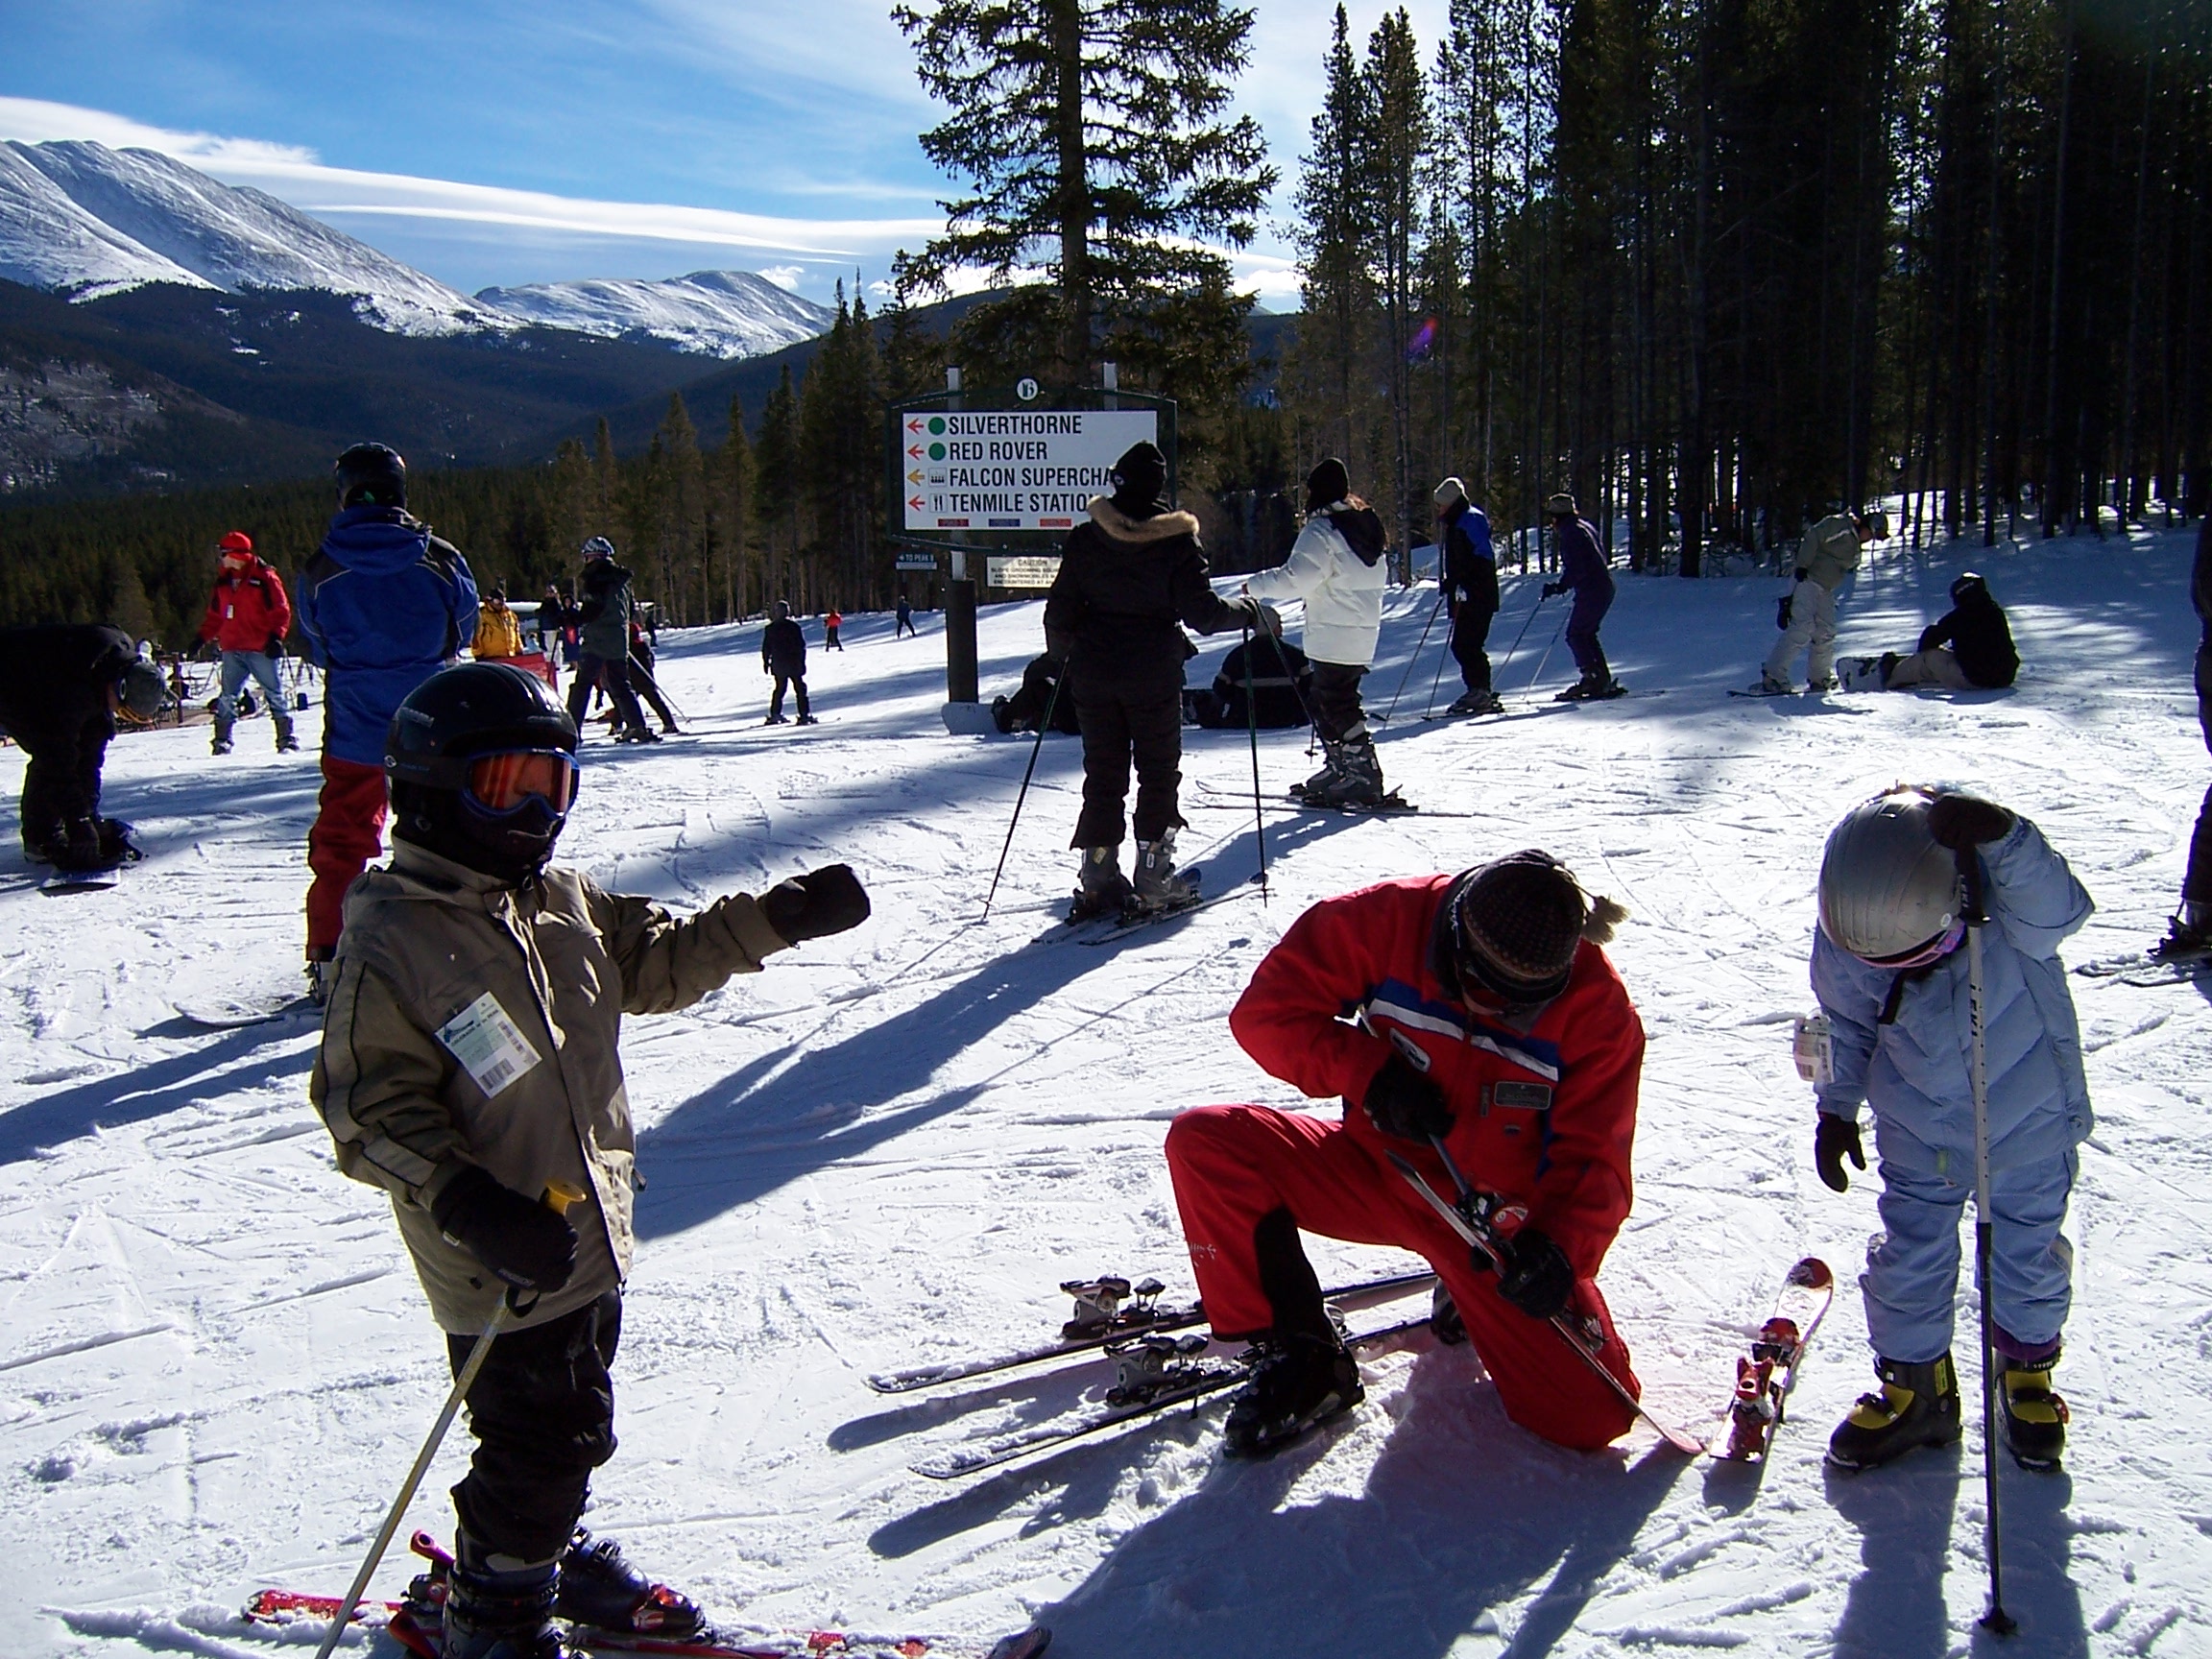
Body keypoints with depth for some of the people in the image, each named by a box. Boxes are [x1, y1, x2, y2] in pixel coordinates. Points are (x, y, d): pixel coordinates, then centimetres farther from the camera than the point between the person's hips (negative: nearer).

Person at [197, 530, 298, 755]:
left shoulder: (264, 577, -4)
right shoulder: (223, 581, 15)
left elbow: (281, 610, -6)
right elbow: (215, 615, 21)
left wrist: (276, 637, -16)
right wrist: (203, 637, 12)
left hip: (260, 649, -5)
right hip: (232, 650, 6)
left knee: (274, 693, -2)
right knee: (227, 696, 5)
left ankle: (287, 739, 1)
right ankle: (222, 741, 9)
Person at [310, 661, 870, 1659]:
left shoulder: (565, 902, 4)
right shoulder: (390, 942, -18)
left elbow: (658, 961, 18)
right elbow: (369, 1109, -18)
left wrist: (775, 920, 9)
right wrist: (468, 1203, -30)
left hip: (592, 1234, 8)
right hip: (500, 1267, -7)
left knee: (576, 1427, 22)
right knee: (537, 1443, 2)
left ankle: (546, 1549, 46)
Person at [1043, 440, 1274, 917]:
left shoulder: (1084, 539, 1)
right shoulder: (1177, 541, -8)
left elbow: (1061, 613, 4)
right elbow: (1203, 612, -11)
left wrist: (1058, 657, 22)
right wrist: (1250, 611, 5)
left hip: (1095, 673, 3)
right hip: (1154, 674, -3)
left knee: (1102, 773, 10)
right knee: (1159, 771, 8)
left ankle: (1099, 877, 8)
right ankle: (1154, 878, 7)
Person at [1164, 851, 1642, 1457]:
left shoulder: (1599, 1008, -17)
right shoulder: (1386, 920, -18)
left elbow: (1593, 1159, -13)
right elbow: (1267, 1010, -13)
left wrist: (1557, 1245, -33)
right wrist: (1371, 1071, -26)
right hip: (1376, 1172, 1)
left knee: (1592, 1414, -15)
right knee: (1203, 1142, -21)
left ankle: (1474, 1304, 18)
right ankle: (1301, 1355, -6)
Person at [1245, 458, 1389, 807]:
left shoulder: (1321, 531, -14)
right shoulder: (1365, 524, 14)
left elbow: (1296, 578, -20)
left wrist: (1256, 586, -7)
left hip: (1333, 637, -9)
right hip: (1363, 631, 9)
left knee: (1338, 706, -6)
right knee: (1324, 702, 18)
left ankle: (1364, 780, -8)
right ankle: (1338, 768, 24)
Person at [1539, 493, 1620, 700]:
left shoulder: (1570, 533, -13)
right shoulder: (1585, 526, 17)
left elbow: (1576, 568, -21)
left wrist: (1560, 587, -20)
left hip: (1591, 591, -10)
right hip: (1605, 588, 10)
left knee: (1575, 634, -5)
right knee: (1587, 634, 16)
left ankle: (1593, 678, -11)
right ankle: (1604, 681, 14)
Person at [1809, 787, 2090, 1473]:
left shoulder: (2001, 894, -29)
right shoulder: (1843, 935, -21)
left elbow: (2056, 911, -52)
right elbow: (1846, 1025, -3)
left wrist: (2004, 834, -66)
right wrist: (1836, 1110, 2)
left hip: (2029, 1126, -1)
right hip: (1921, 1132, 1)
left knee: (2028, 1254, 14)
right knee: (1908, 1261, 5)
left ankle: (2028, 1371, 41)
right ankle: (1916, 1387, 29)